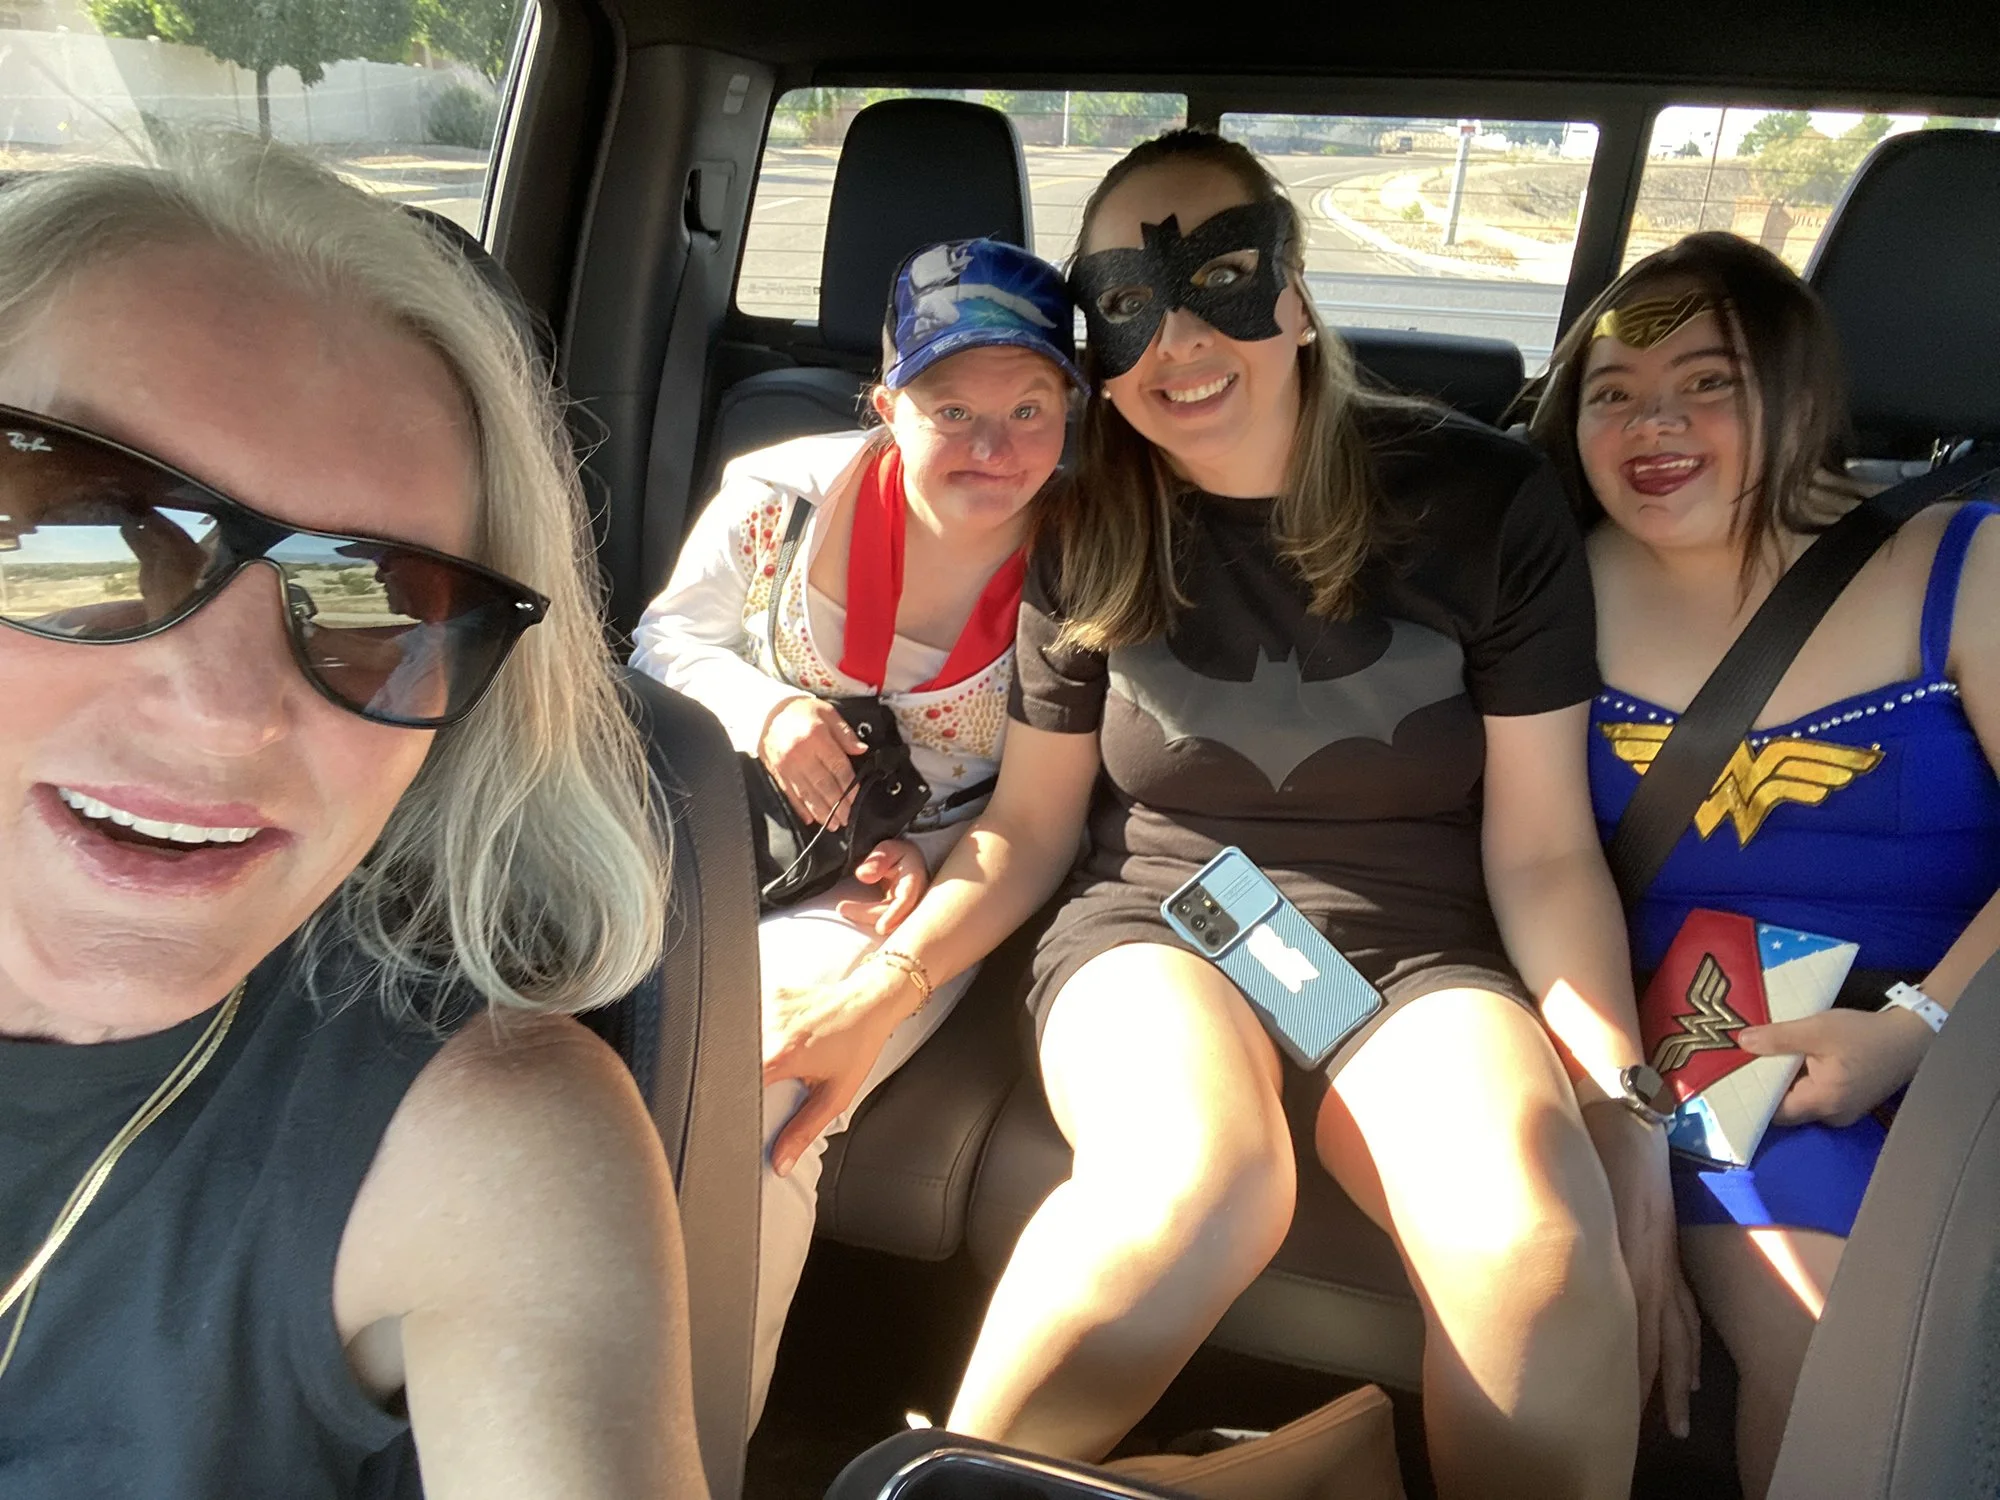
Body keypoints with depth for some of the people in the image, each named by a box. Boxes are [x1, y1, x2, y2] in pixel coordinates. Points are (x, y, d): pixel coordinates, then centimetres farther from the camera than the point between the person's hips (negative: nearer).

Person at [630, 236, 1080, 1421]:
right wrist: (761, 711, -13)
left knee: (751, 1107, -24)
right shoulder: (784, 496, -8)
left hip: (913, 887, -2)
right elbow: (670, 635, 7)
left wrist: (932, 859, -15)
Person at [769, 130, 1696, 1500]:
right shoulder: (1092, 539, 2)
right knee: (1203, 1181, -34)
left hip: (1421, 960, 0)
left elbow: (1544, 851, -1)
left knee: (1541, 1240, -32)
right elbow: (1031, 823, 7)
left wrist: (1628, 1108, -12)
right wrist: (892, 980, -8)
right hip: (1155, 935, 0)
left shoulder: (1482, 502, -3)